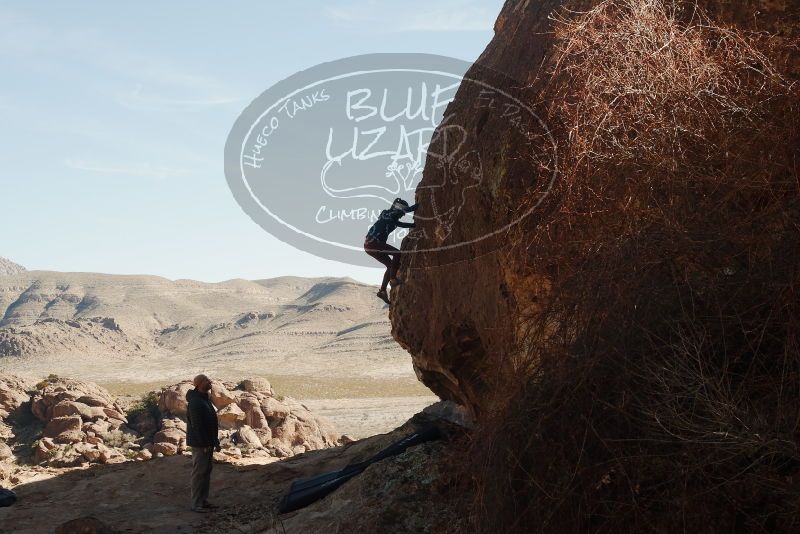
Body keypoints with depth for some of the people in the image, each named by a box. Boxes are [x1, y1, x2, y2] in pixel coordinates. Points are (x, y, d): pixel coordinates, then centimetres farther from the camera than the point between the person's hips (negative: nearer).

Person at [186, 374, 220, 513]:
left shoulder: (205, 399, 13)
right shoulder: (195, 402, -20)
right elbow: (197, 425, -24)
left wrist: (215, 440, 18)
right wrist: (204, 444, -23)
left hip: (207, 443, 10)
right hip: (200, 444, -10)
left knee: (206, 471, 15)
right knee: (199, 473, -5)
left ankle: (203, 500, 23)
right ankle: (196, 504, 0)